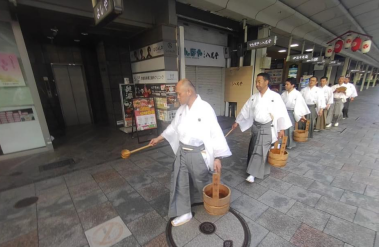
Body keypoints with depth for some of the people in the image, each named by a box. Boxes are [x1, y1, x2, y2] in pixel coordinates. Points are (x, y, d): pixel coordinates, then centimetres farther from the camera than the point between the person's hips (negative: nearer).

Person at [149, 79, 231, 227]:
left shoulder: (205, 108, -18)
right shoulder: (182, 109, 4)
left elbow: (215, 132, -18)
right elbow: (173, 127, 17)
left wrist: (217, 157, -19)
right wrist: (158, 139, 25)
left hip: (197, 153, -6)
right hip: (182, 151, 7)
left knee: (202, 181, 15)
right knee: (180, 181, 14)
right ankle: (184, 213, 34)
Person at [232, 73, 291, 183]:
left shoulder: (275, 96, -11)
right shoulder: (254, 97, 3)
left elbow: (281, 112, -9)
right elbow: (245, 110, 9)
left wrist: (282, 129, -10)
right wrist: (237, 122, 9)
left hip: (267, 127, -5)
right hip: (256, 126, 5)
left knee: (260, 150, -5)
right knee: (253, 149, 12)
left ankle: (253, 174, 2)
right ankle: (262, 170, 33)